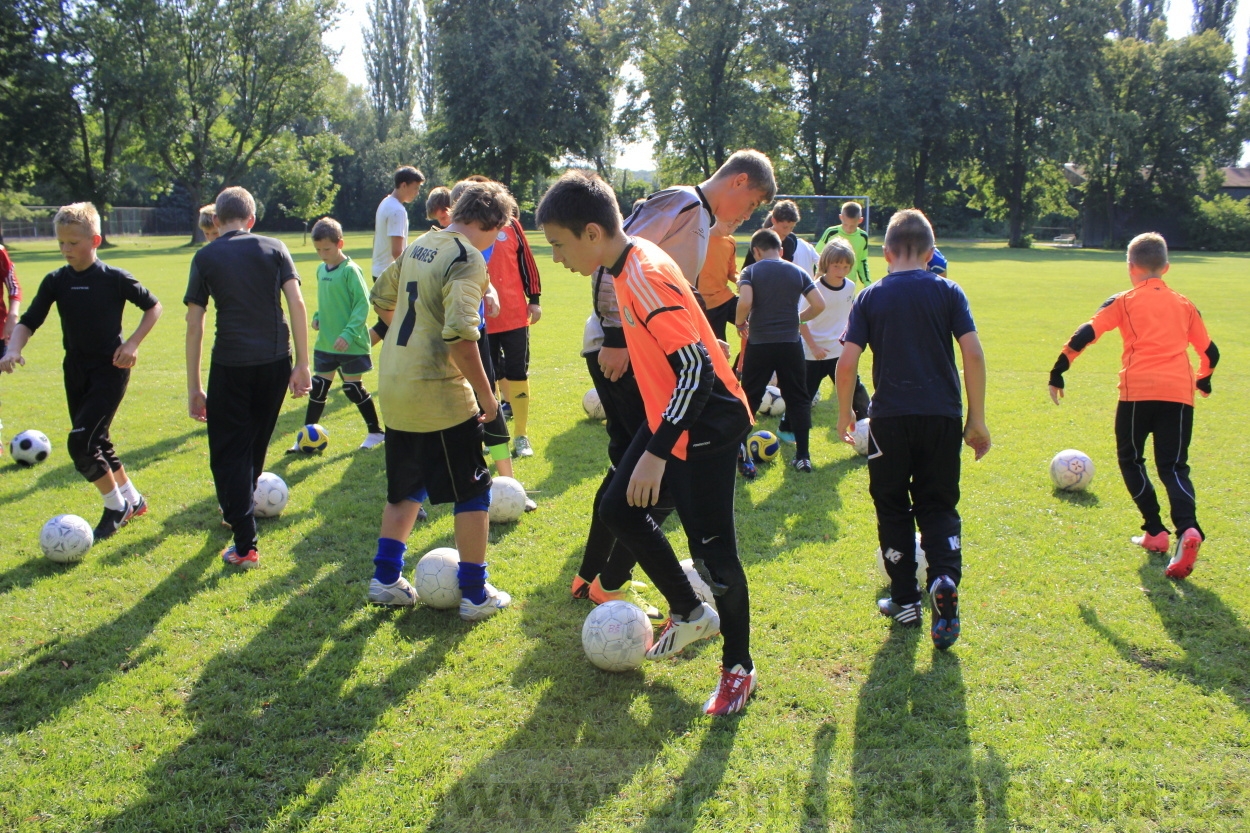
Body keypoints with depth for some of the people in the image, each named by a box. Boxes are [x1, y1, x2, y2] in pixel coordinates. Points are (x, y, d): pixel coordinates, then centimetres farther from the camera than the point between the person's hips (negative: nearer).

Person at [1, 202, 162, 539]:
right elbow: (28, 322, -1)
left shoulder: (115, 278, -11)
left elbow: (153, 307, 0)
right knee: (96, 442, 12)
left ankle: (116, 505, 5)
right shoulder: (56, 281, 0)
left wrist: (133, 343, -10)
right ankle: (132, 499, 31)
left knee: (80, 442, -14)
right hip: (76, 371, 6)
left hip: (110, 370, -6)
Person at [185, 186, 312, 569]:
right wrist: (302, 363, 0)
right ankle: (239, 511, 44)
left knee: (228, 452, 5)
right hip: (275, 361, 3)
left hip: (231, 365, -3)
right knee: (255, 444, 22)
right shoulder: (274, 248, 6)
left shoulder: (205, 257, 2)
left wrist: (193, 387, 3)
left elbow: (194, 324, -1)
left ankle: (245, 546, -1)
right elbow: (297, 303, -4)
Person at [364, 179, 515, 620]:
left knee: (406, 487, 22)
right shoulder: (467, 259, -15)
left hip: (394, 387, 8)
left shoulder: (419, 245, 10)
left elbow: (381, 298, 21)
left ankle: (386, 577, 26)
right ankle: (476, 593, 12)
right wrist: (486, 394, -15)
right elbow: (460, 336, -24)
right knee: (473, 491, 6)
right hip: (439, 392, -8)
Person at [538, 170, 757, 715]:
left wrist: (656, 453, -31)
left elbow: (695, 368, -29)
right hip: (668, 416, 10)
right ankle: (690, 613, 27)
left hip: (707, 425, -10)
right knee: (618, 508, 10)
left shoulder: (646, 275, -26)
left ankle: (738, 668, 18)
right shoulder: (624, 266, 3)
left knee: (712, 549, -3)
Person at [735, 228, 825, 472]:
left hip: (759, 344, -2)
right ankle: (803, 456, 12)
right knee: (798, 399, 13)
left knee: (749, 399, 9)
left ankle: (738, 454, 8)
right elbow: (819, 305, 0)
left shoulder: (751, 271, -2)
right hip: (791, 344, 2)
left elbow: (744, 303, -19)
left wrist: (740, 324, 0)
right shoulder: (798, 272, 6)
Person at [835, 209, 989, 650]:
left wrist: (845, 414, 9)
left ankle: (905, 601, 18)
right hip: (942, 415, 1)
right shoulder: (948, 292, 2)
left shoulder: (871, 297, 2)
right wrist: (977, 418, 2)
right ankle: (944, 579, -12)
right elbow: (973, 354, -5)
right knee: (939, 506, 12)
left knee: (893, 509, 13)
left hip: (890, 417, 0)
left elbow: (847, 363, -5)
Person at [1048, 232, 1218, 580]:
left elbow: (1085, 335, -2)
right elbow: (1210, 352, 24)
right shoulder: (1184, 304, 19)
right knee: (1174, 466, 5)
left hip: (1138, 390, -3)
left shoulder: (1124, 302, 9)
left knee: (1131, 459, 16)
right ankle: (1188, 528, -20)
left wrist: (1057, 372, 3)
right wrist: (1203, 380, 43)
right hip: (1179, 391, 3)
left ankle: (1155, 531, 14)